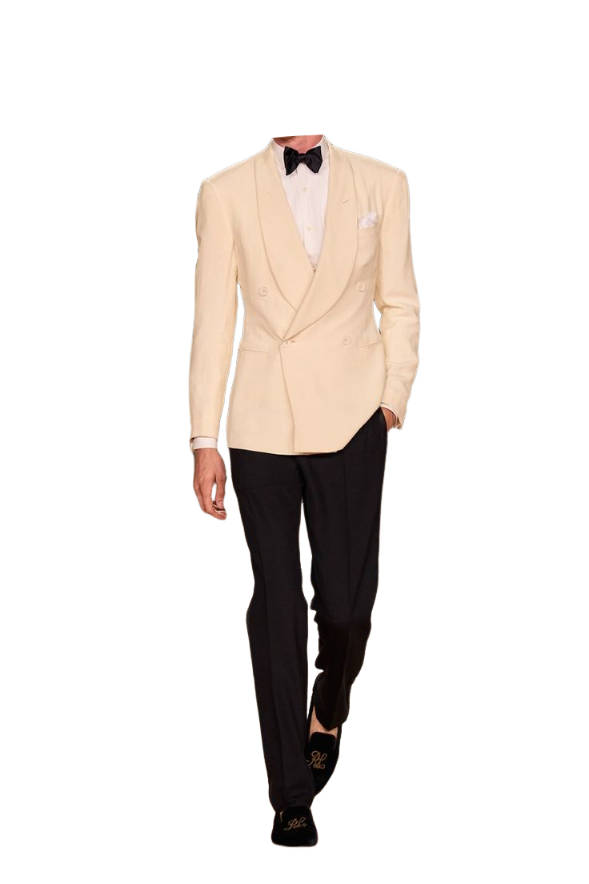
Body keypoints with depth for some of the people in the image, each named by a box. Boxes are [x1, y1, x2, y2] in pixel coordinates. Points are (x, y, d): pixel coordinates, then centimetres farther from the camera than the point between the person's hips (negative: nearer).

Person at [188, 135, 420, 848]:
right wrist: (203, 442, 0)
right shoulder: (225, 191, 5)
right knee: (275, 601, 1)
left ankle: (326, 715, 33)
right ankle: (292, 795, 10)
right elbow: (212, 321, 3)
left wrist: (394, 398, -1)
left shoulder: (381, 183, 8)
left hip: (349, 415, 0)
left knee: (346, 600, -2)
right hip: (260, 420, 0)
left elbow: (400, 305, 11)